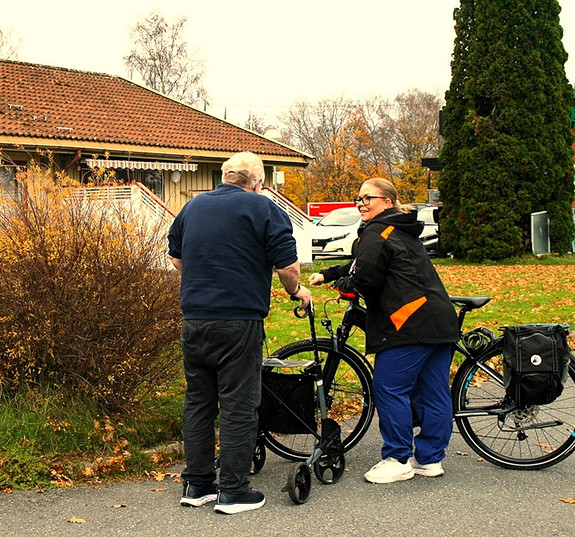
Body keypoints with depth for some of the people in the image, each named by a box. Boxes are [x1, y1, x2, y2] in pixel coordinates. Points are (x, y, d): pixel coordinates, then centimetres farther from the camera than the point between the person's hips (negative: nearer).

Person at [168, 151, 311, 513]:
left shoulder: (193, 206, 15)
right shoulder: (263, 208, -5)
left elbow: (176, 255, 25)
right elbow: (287, 264, -10)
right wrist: (297, 291, 9)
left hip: (193, 322, 6)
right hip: (239, 323, -6)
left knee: (198, 402, 13)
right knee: (239, 406, 0)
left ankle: (196, 485, 20)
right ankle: (234, 491, 4)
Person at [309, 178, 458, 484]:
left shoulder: (376, 234, -6)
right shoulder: (402, 232, 25)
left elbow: (365, 278, -14)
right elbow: (357, 265, 31)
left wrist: (342, 285, 7)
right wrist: (325, 275, 29)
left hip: (410, 324, -10)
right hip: (442, 322, 10)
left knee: (389, 389, -2)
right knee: (433, 392, 10)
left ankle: (399, 460, 3)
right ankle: (430, 459, 18)